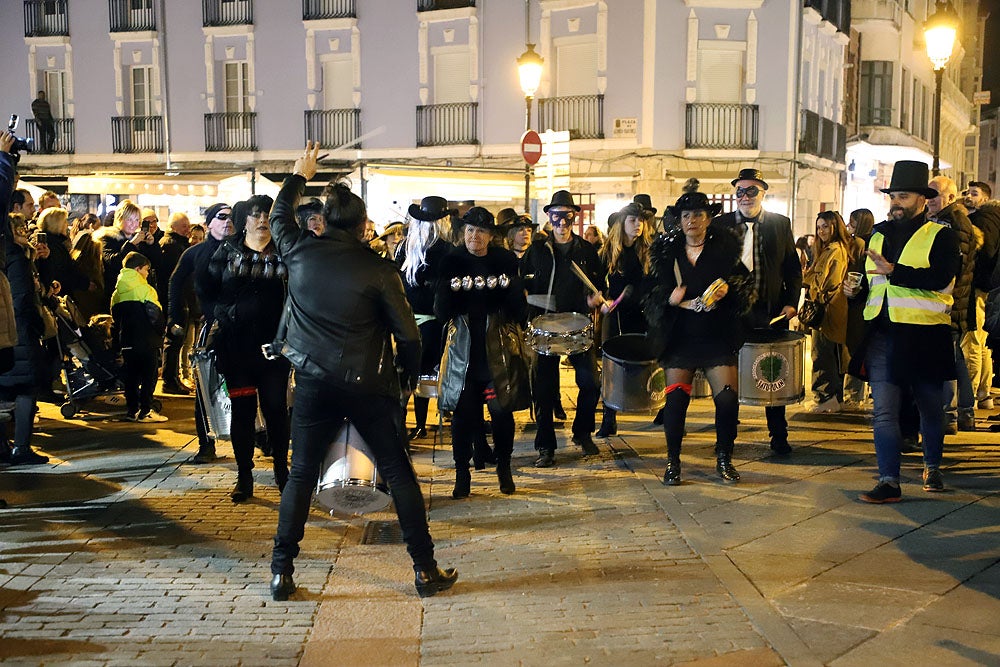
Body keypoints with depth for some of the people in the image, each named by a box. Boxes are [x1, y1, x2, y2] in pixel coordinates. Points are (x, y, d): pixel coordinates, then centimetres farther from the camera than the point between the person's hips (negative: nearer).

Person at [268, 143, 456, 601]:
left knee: (301, 475, 12)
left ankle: (281, 572, 14)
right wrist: (411, 375, 8)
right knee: (399, 474, 7)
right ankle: (425, 569, 11)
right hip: (368, 385, -2)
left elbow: (278, 217, 21)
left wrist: (299, 175, 34)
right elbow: (407, 333, -9)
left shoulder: (300, 252, -2)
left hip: (313, 382, 3)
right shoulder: (378, 269, -11)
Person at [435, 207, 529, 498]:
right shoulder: (452, 261, 1)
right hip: (464, 350, 0)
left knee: (502, 409, 0)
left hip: (499, 348, 0)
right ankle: (462, 473, 13)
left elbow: (519, 311, -1)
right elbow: (441, 312, -3)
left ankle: (504, 468, 20)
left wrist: (508, 287, -19)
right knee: (463, 412, -1)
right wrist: (451, 290, -22)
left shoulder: (506, 261, 2)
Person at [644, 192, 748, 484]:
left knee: (728, 398, -7)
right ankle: (673, 462, 11)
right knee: (676, 398, -4)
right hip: (680, 337, 1)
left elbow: (744, 283, 3)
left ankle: (724, 459, 13)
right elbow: (653, 293, 7)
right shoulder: (667, 251, 8)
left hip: (718, 337, -1)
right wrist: (670, 300, -13)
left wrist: (727, 288, -18)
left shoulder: (726, 248, 5)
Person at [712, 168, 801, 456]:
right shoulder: (720, 224, 4)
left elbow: (793, 268, 7)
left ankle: (778, 436, 18)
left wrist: (791, 302, -4)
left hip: (771, 311, 0)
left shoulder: (780, 224, 6)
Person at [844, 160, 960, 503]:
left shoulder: (940, 235, -1)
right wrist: (856, 290, 5)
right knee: (884, 411, -4)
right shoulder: (879, 235, 15)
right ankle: (888, 481, -1)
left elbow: (941, 278, -18)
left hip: (924, 335, -3)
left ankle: (932, 468, 34)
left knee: (930, 407, 13)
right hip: (882, 333, 4)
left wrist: (894, 271, -25)